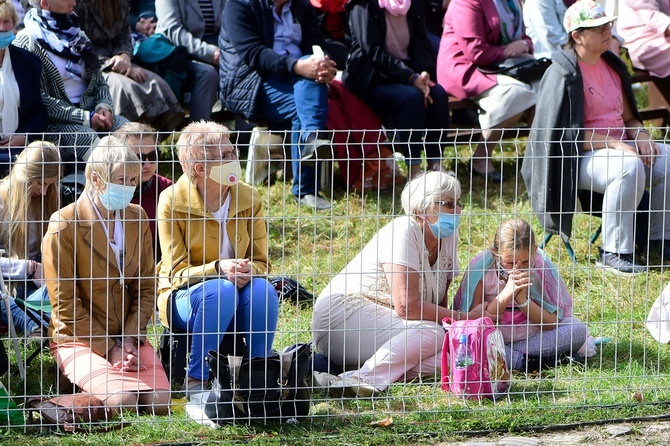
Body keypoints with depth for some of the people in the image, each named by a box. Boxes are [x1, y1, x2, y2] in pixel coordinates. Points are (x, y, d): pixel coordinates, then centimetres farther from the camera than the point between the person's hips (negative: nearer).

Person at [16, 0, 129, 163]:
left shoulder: (77, 36, 18)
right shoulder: (27, 42, -4)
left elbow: (100, 83, 20)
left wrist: (104, 106, -4)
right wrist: (85, 118, -17)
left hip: (90, 111, 6)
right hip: (54, 123, -6)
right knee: (88, 138, -36)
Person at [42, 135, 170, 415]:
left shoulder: (136, 219, 8)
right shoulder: (64, 226, -11)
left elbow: (146, 288, 9)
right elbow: (65, 303, -10)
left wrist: (129, 339, -7)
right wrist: (108, 349, -14)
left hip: (128, 337, 5)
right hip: (79, 338, -5)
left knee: (159, 402, -19)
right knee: (122, 401, -29)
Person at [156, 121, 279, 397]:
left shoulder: (249, 199, -1)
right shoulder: (173, 201, -11)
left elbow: (261, 262, 2)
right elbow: (177, 271, -12)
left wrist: (248, 271, -24)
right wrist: (218, 269, -31)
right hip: (185, 297, -3)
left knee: (262, 290, -30)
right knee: (220, 291, -36)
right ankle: (196, 380, -24)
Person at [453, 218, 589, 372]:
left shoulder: (542, 265, -11)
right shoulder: (480, 267, -16)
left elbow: (551, 322, -10)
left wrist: (523, 300, -27)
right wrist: (507, 293, -30)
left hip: (531, 338, 2)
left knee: (578, 330, -21)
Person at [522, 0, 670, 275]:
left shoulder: (612, 65, 13)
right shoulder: (564, 74, -11)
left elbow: (629, 117, 17)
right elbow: (568, 133, -16)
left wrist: (641, 136, -5)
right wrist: (612, 143, -23)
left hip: (620, 145, 8)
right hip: (583, 156, -8)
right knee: (630, 167, -36)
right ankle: (613, 252, -28)